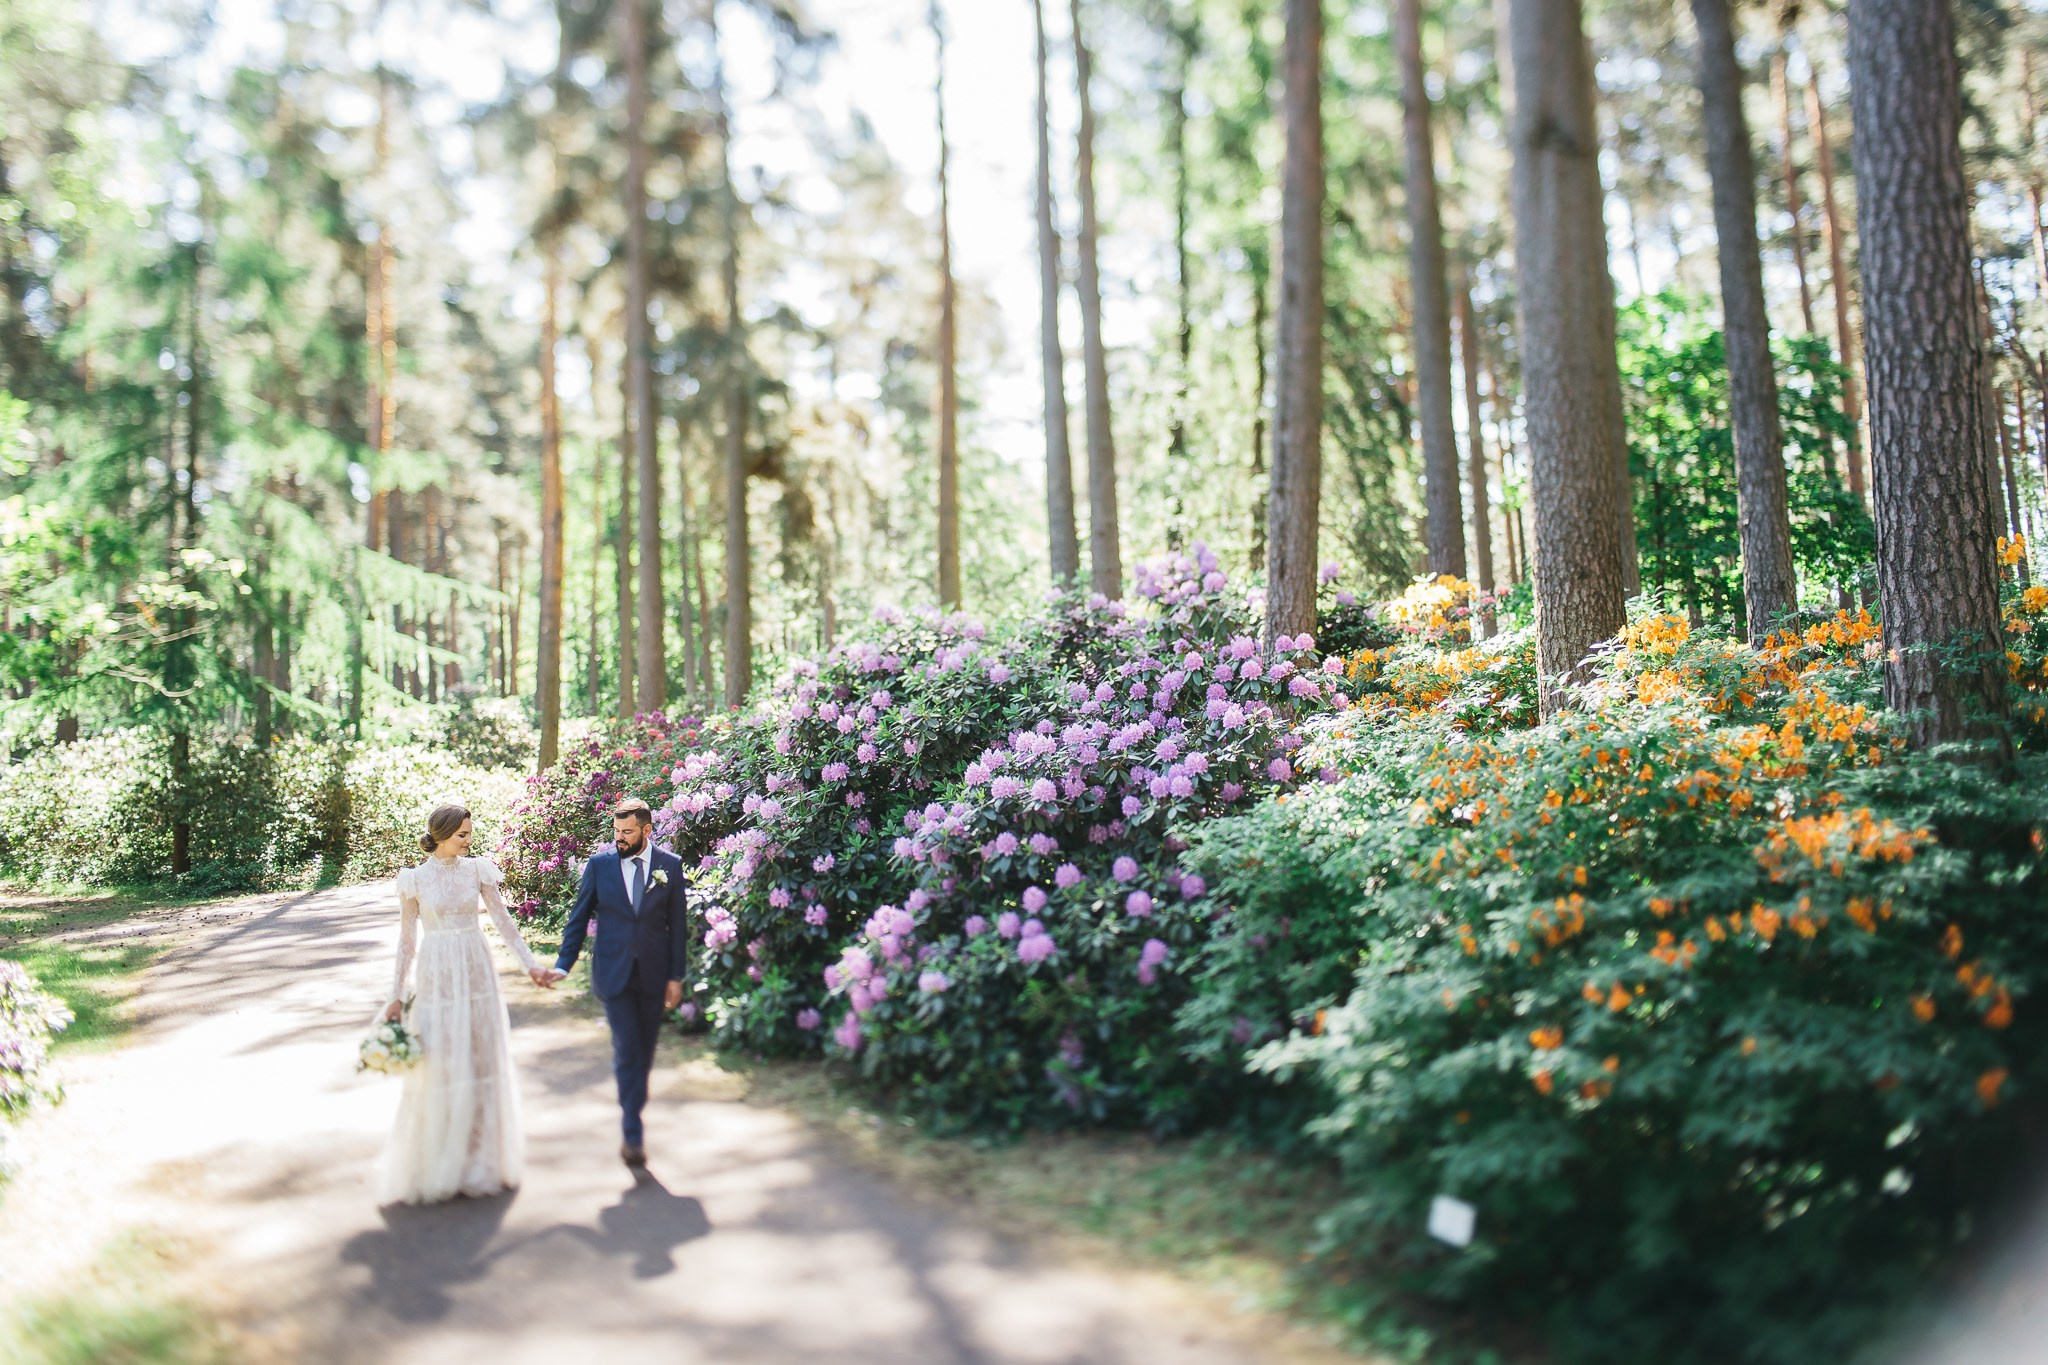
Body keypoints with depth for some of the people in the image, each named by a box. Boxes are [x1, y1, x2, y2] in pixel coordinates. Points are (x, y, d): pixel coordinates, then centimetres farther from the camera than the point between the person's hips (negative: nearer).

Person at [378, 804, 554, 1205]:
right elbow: (408, 940, 1)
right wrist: (396, 996, 1)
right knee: (437, 1070, 1)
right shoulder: (415, 879, -3)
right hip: (436, 977, -2)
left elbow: (504, 921, 0)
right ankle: (436, 1165, 16)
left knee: (481, 1062, 8)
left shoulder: (477, 869, 1)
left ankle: (481, 1158, 22)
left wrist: (531, 963, -8)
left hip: (476, 974, 2)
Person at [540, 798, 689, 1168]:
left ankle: (633, 1110, 32)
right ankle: (633, 1133, 0)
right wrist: (563, 965, -3)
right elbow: (579, 919, 4)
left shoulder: (670, 865, -1)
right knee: (626, 1050, -7)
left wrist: (676, 976, 0)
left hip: (654, 973, 1)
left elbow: (678, 924, 2)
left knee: (645, 1049, 11)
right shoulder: (599, 865, -2)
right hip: (614, 972, -1)